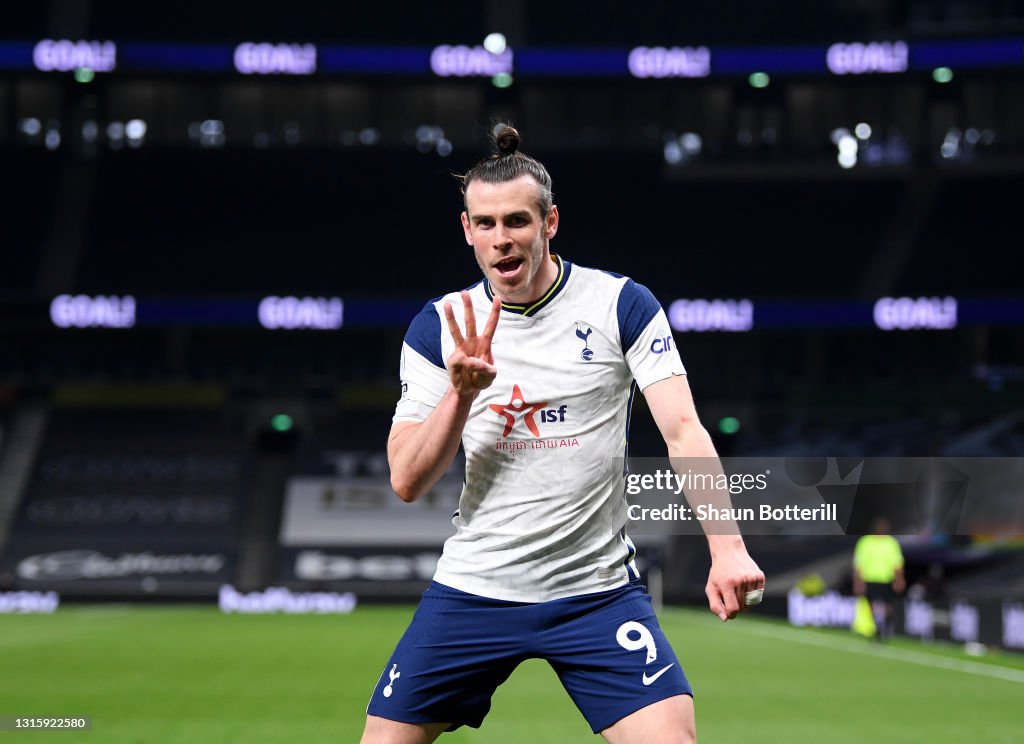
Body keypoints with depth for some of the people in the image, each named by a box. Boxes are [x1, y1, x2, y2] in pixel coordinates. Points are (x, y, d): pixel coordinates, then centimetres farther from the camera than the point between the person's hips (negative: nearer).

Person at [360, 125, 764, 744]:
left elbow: (684, 431, -13)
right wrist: (462, 392, -17)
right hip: (472, 592, 2)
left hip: (599, 592, -2)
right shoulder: (438, 327, 1)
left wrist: (727, 549, -26)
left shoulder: (622, 304, -5)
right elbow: (407, 482, -1)